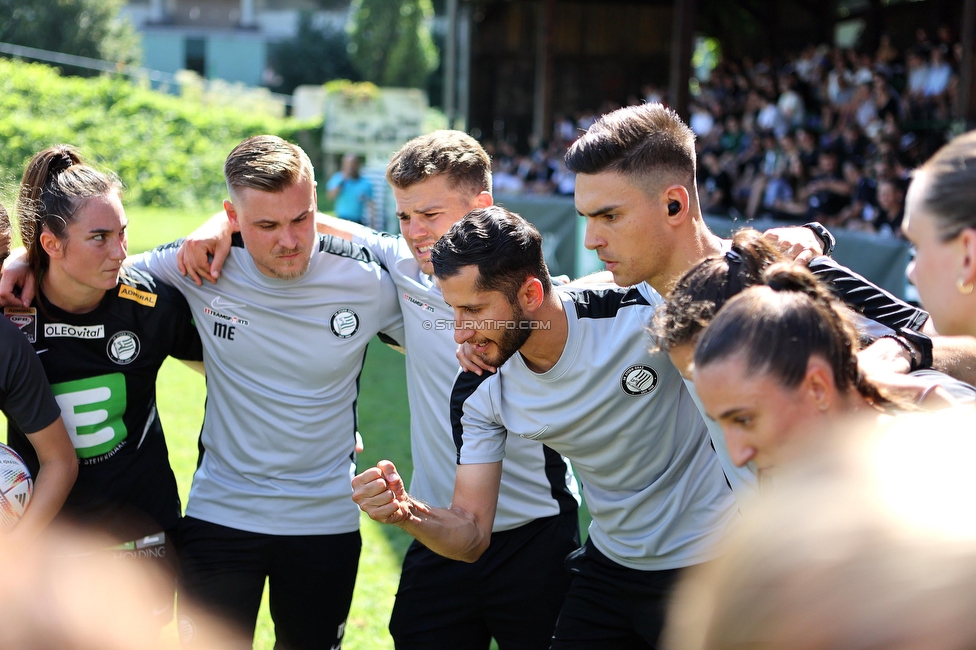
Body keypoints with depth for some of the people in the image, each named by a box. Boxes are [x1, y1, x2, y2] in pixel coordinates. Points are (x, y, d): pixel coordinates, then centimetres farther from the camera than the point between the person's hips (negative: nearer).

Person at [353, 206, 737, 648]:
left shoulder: (644, 313, -25)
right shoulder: (479, 393, -11)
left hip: (713, 562, -4)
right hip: (610, 564, 4)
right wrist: (406, 514, -28)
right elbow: (471, 536, -9)